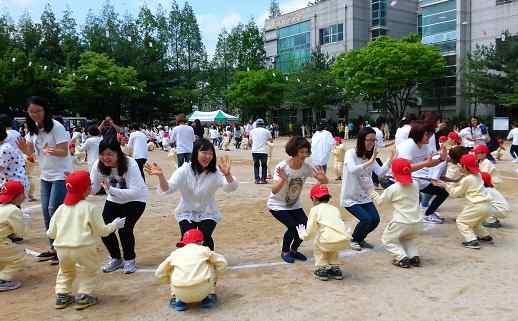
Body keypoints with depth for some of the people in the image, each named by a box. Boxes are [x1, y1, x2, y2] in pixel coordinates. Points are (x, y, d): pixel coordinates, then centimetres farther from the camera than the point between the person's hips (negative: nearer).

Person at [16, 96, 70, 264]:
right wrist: (23, 148, -17)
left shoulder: (56, 126, -16)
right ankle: (53, 248, 17)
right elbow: (30, 151, 6)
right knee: (46, 212, 6)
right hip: (45, 175, 7)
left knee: (54, 210, -11)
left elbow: (64, 152, -19)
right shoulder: (33, 129, 4)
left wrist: (51, 151, -40)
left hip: (61, 175, -7)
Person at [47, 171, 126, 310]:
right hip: (83, 248, -5)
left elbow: (51, 233, 11)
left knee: (65, 271, 30)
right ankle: (83, 296, 14)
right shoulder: (89, 208, -4)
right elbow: (102, 230, 0)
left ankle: (62, 296, 29)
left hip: (61, 248, 5)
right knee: (88, 271, 19)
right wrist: (115, 224, 17)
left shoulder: (61, 208, 9)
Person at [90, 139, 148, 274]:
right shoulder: (99, 165, -17)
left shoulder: (130, 164, -30)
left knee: (124, 229, -20)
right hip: (114, 200, 5)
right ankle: (115, 258, 17)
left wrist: (110, 189, -44)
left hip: (135, 200, -4)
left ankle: (129, 259, 8)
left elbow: (135, 192, -35)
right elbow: (92, 189, -15)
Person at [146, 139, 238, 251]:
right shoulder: (185, 170, -13)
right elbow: (168, 189, -20)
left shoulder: (215, 172, -13)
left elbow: (231, 187, -29)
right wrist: (161, 176, -42)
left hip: (208, 213, 0)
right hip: (186, 213, 0)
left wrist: (227, 174, -51)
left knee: (205, 237, -19)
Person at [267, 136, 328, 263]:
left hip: (294, 205, 5)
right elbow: (274, 190, -36)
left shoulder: (306, 167, -14)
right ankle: (285, 252, 10)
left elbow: (325, 182, -11)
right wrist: (283, 180, -56)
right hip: (277, 205, -5)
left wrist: (322, 178, -35)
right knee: (293, 227, -19)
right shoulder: (282, 167, -27)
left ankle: (293, 250, 21)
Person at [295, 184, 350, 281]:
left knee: (317, 246, 27)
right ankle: (335, 268, 31)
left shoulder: (315, 209, 12)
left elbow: (309, 234, 10)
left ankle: (322, 268, 20)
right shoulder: (335, 209, 27)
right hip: (345, 240, 5)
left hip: (330, 241, -5)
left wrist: (301, 234, 33)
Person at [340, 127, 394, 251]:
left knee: (375, 219, -6)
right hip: (349, 197, -6)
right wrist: (369, 162, -43)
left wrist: (391, 159, -23)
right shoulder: (351, 153, -17)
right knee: (366, 219, -19)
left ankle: (360, 239, 23)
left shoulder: (371, 156, 2)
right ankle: (354, 240, 11)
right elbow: (352, 170, -35)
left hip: (364, 196, 6)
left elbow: (380, 172, -10)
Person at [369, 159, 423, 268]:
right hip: (417, 223, 6)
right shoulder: (415, 185, 4)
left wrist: (372, 192, 16)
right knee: (408, 239, 33)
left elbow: (379, 201, -1)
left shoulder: (393, 188, -10)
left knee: (387, 240, 16)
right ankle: (414, 256, 10)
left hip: (401, 223, -6)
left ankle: (402, 258, -2)